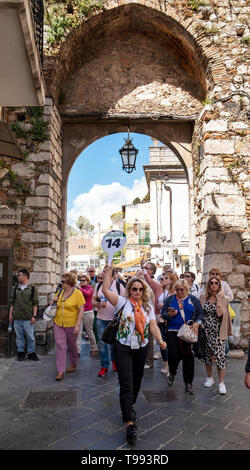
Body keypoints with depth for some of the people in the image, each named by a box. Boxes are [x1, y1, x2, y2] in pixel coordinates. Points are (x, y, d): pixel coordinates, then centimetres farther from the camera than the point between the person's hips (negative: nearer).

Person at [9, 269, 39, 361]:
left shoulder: (33, 288, -2)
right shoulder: (15, 288, 8)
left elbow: (35, 303, -3)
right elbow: (12, 302, 13)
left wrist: (34, 316, -8)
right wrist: (10, 314, 7)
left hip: (28, 318, -3)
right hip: (17, 318, 3)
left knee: (31, 337, 2)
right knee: (19, 336, 10)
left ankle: (31, 353, 16)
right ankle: (20, 352, 23)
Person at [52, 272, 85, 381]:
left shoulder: (77, 293, -11)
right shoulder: (60, 292, 5)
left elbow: (81, 310, -12)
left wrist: (78, 325, -18)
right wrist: (53, 300, -4)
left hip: (71, 325, -4)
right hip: (58, 324, 4)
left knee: (72, 346, 13)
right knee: (60, 346, -3)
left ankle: (73, 364, 36)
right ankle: (60, 371, 1)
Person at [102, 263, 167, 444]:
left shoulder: (148, 306, 5)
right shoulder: (123, 302, -4)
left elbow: (153, 326, -3)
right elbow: (106, 290, -15)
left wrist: (160, 340, -19)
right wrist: (108, 273, -13)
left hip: (141, 348, 4)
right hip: (123, 348, -4)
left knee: (137, 381, 19)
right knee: (126, 384, -10)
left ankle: (129, 406, 44)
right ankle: (130, 423, -9)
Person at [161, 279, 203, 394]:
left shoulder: (193, 299, 7)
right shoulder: (170, 299, 8)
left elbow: (200, 313, 5)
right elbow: (163, 312, 7)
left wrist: (197, 323, -13)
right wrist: (170, 314, -13)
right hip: (173, 332, 0)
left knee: (188, 356, 1)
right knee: (173, 355, -4)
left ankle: (188, 382, 14)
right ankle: (172, 373, 29)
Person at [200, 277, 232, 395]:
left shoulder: (223, 299, -2)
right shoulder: (203, 297, 4)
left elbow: (220, 314, -13)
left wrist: (219, 299, -19)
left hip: (218, 332, -3)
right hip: (205, 331, 3)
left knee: (220, 356, -8)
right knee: (207, 355, 12)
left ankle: (221, 383, 2)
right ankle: (210, 378, 30)